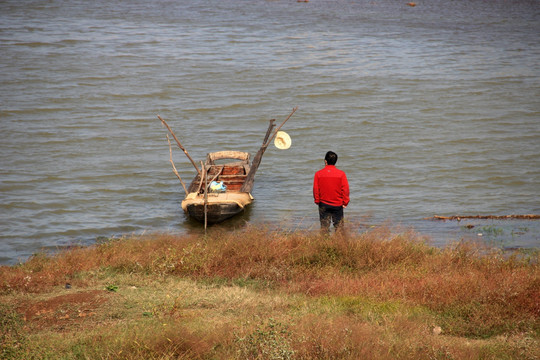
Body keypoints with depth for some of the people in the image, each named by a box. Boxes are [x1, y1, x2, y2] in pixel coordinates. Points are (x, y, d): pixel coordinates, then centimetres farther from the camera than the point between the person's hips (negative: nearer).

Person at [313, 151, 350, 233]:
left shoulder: (318, 174, -4)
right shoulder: (341, 174, -7)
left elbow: (315, 189, -2)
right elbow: (345, 189, -7)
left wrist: (317, 201, 9)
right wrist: (345, 202, 1)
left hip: (323, 204, 1)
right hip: (338, 204, -1)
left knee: (324, 226, 6)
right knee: (338, 225, 7)